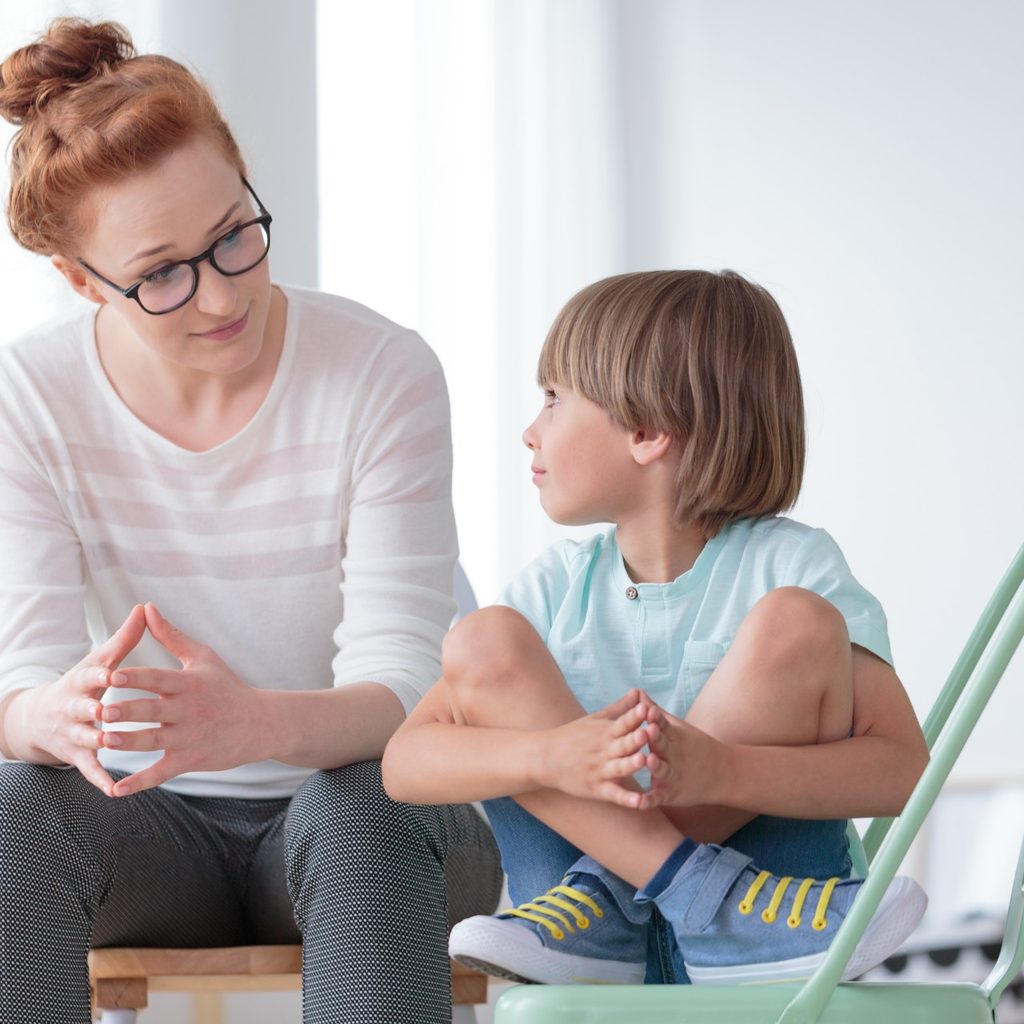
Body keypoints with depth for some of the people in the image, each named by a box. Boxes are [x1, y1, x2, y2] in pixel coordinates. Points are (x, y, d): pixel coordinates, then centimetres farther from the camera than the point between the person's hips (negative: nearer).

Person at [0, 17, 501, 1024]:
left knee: (361, 805, -36)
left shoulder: (384, 374, -13)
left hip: (365, 824, -1)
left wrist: (256, 724, -45)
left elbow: (399, 685, -20)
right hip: (153, 827, 2)